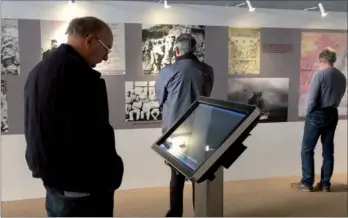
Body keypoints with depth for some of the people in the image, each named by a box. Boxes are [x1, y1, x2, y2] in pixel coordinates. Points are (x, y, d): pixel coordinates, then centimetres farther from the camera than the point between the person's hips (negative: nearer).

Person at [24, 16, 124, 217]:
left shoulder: (39, 70, 11)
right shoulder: (82, 75, -21)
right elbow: (95, 136, -23)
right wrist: (111, 177, -10)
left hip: (51, 177, 10)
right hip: (81, 184, -9)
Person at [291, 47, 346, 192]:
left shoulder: (320, 74, -13)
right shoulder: (342, 77, 6)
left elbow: (312, 98, -15)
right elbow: (340, 96, 12)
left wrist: (309, 112, -2)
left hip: (317, 114, -6)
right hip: (333, 114, 6)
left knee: (307, 149, 2)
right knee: (328, 150, 10)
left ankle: (307, 183, 4)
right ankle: (325, 184, 16)